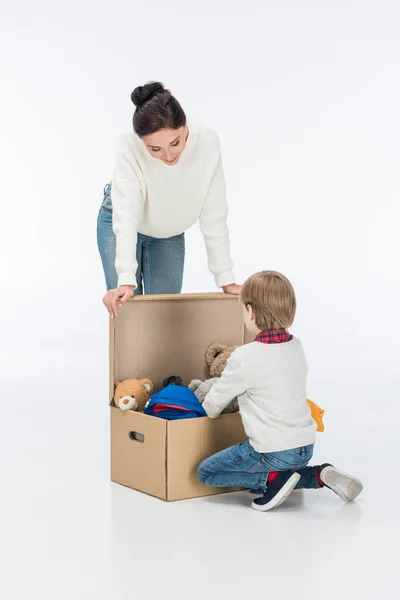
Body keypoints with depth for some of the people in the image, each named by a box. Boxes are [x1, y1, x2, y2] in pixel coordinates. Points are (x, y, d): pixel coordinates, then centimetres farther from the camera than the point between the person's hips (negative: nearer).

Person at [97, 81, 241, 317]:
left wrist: (226, 279, -26)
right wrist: (126, 281, -54)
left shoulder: (207, 141, -31)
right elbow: (126, 217, -43)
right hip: (120, 225, -2)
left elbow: (214, 216, -25)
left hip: (170, 233, 2)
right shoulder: (129, 148, -35)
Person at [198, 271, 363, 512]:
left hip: (274, 452, -7)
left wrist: (208, 412, 21)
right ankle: (318, 475, 11)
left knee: (206, 472, 7)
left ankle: (271, 479, -8)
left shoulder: (245, 358, -17)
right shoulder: (296, 347, 3)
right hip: (306, 446, 7)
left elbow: (218, 397, -2)